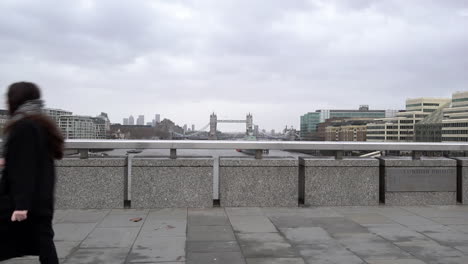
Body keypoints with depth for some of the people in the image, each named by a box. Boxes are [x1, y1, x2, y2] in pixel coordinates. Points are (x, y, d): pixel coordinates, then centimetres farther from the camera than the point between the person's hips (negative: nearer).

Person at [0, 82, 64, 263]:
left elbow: (23, 169, -21)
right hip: (41, 200, 8)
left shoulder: (22, 126, -13)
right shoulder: (43, 125, 14)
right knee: (44, 244, 8)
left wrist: (20, 203, -24)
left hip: (15, 201, -8)